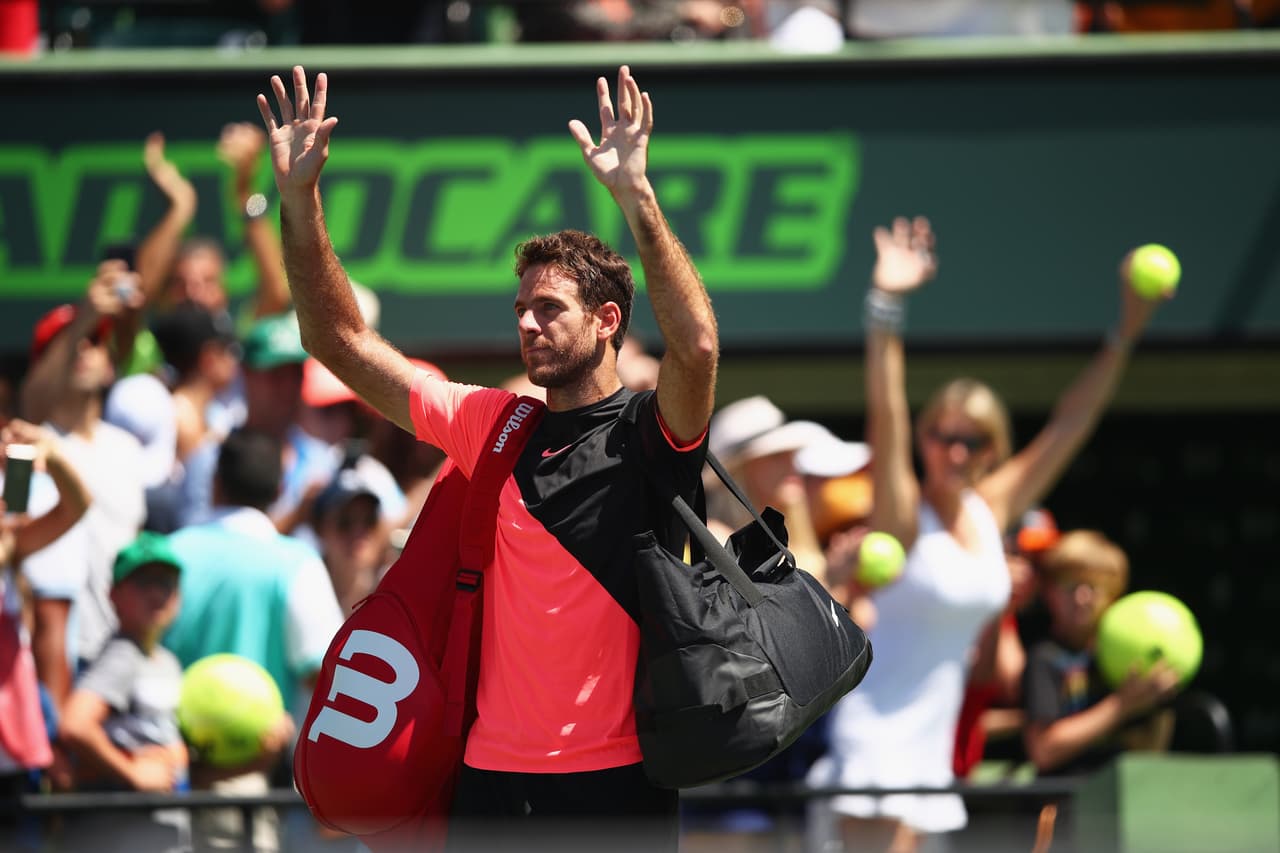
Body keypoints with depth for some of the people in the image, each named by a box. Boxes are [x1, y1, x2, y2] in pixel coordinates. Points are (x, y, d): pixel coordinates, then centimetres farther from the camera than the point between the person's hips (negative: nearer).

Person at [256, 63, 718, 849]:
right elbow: (342, 342, 11)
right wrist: (300, 202, 0)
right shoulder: (492, 423, 9)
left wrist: (636, 196, -33)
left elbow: (697, 348, -26)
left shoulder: (648, 434, -4)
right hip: (497, 775, 4)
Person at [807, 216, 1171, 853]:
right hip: (877, 736, -7)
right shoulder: (904, 515, -10)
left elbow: (1069, 425, 12)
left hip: (932, 746, 7)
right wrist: (885, 309, -35)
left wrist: (1126, 332, 7)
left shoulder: (992, 510, 7)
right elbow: (885, 419, -24)